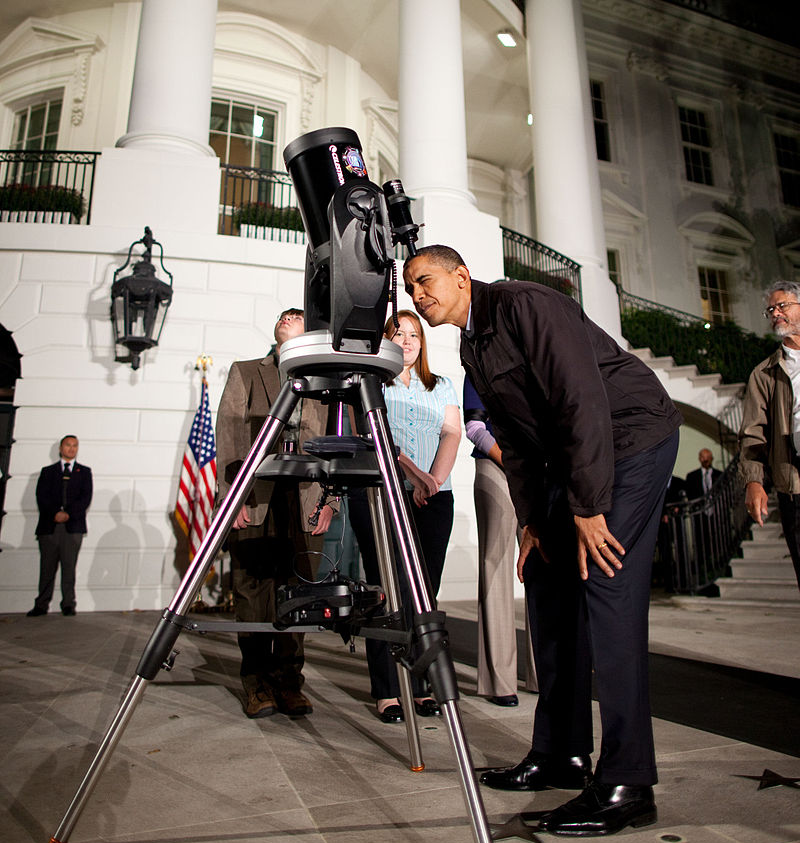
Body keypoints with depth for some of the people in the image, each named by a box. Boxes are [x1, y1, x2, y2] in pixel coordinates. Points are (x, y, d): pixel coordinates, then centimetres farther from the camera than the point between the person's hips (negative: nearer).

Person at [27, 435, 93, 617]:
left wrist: (68, 513, -10)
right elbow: (41, 496, 4)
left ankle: (68, 604, 2)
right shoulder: (47, 471, 17)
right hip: (49, 526, 1)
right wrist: (55, 513, -12)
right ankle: (41, 605, 9)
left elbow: (86, 497, 4)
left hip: (73, 526, -1)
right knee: (47, 567, 2)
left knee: (69, 566, -3)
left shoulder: (84, 471, 15)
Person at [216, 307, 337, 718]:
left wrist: (330, 499, 1)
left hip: (305, 499, 1)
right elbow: (228, 433, 4)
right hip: (254, 498, -1)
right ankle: (257, 683, 13)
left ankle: (288, 681, 12)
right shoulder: (246, 372, 15)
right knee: (252, 589, 1)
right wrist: (231, 495, -7)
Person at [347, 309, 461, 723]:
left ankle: (422, 687, 12)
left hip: (434, 499, 3)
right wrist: (412, 472, -15)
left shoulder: (441, 386, 21)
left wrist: (435, 478, -9)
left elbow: (452, 433, 8)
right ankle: (387, 692, 5)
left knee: (425, 592, 3)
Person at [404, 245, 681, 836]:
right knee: (548, 581, 6)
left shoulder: (524, 304, -16)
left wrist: (588, 509, -24)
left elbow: (583, 400, -24)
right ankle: (561, 754, 17)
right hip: (570, 455, 9)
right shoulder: (472, 348, 11)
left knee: (607, 588, -15)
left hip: (630, 438, -9)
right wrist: (533, 519, 7)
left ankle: (627, 785, -5)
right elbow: (516, 440, 13)